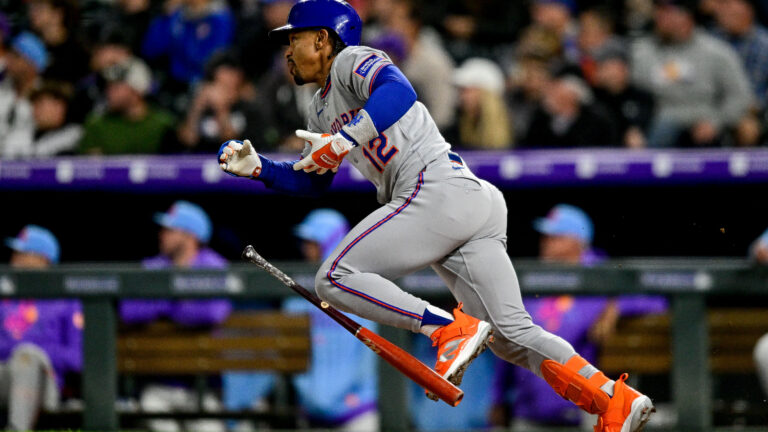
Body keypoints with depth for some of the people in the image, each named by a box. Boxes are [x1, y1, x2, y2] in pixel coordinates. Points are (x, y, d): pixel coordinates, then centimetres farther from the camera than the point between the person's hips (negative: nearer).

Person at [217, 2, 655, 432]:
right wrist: (257, 167, 20)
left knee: (335, 278, -12)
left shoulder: (352, 61, 2)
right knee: (511, 333, 0)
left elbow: (398, 91, -19)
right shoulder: (324, 106, 30)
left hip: (438, 191, -10)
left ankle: (451, 330, -20)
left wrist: (344, 141, -23)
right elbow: (312, 180, 34)